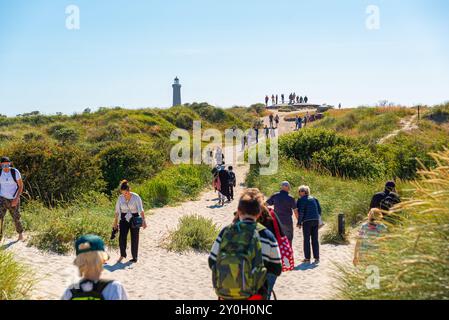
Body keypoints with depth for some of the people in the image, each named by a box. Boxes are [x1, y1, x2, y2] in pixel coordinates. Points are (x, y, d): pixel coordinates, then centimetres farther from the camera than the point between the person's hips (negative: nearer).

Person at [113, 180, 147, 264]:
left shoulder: (136, 197, -13)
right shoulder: (120, 198, -3)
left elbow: (141, 210, -21)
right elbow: (117, 211, 5)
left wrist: (143, 220, -32)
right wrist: (115, 223, 7)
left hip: (134, 219, -2)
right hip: (124, 219, 2)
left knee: (134, 239, 2)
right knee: (122, 237, -13)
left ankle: (134, 258, 16)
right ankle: (122, 255, 6)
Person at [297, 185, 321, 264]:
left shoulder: (301, 200, -4)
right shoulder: (314, 199, 14)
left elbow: (301, 212, -11)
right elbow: (319, 210, 13)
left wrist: (299, 222, -4)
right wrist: (319, 222, 18)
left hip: (307, 221, -5)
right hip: (315, 221, 5)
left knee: (306, 240, 3)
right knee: (315, 239, 9)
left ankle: (307, 258, 4)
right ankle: (317, 258, 8)